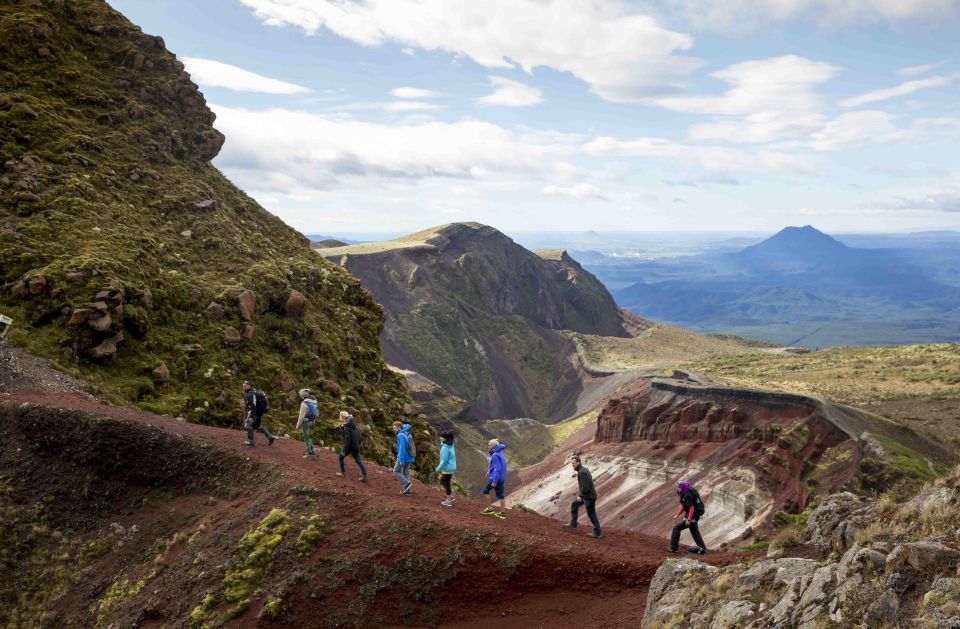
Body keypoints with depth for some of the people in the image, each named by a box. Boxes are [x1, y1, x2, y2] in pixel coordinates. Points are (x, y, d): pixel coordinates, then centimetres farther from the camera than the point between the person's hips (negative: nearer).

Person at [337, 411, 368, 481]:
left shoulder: (346, 428, -19)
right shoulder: (353, 425, 6)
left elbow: (347, 439, -23)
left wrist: (344, 451, -22)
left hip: (349, 446, -7)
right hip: (356, 446, 7)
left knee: (341, 457, 16)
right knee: (358, 460, 8)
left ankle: (342, 472, 22)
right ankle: (364, 475, -1)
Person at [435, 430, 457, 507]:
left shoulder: (445, 448, -20)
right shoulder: (451, 446, 8)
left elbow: (444, 460, -22)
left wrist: (438, 469, -14)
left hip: (447, 469, -9)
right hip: (451, 467, 9)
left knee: (446, 484, 2)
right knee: (442, 481, 22)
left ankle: (448, 501, 12)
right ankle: (450, 496, 24)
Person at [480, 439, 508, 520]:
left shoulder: (495, 455, -21)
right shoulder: (500, 454, 8)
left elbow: (497, 469, -24)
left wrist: (494, 481, -22)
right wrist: (489, 472, 26)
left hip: (495, 478, -9)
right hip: (502, 478, 9)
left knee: (485, 491, 8)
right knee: (500, 495, 12)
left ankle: (490, 509, 13)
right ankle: (503, 513, 16)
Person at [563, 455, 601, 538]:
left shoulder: (581, 472, -23)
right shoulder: (584, 470, 9)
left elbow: (585, 486, -27)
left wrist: (580, 495, -15)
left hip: (589, 496, -11)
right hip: (586, 495, 11)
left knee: (591, 514, 0)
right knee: (574, 505, 21)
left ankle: (597, 533, 11)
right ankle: (573, 524, 30)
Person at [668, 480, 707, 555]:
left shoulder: (688, 495, -21)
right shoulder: (685, 494, 11)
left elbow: (692, 508, -26)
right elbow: (683, 506, 22)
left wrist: (688, 519, -28)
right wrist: (677, 515, 24)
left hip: (692, 516, -10)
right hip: (695, 516, 10)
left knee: (676, 527, -6)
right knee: (695, 532, 19)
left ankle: (673, 547, -2)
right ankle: (703, 549, 25)